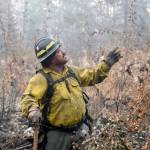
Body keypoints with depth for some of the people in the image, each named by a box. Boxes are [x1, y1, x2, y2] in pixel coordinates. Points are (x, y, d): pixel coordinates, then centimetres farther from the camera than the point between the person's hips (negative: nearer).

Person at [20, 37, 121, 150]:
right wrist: (33, 110, -51)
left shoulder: (71, 71, 5)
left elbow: (92, 76, 19)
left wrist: (106, 63, 10)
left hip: (79, 128, 6)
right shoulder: (41, 79, -18)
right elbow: (28, 98, -30)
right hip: (58, 133, -6)